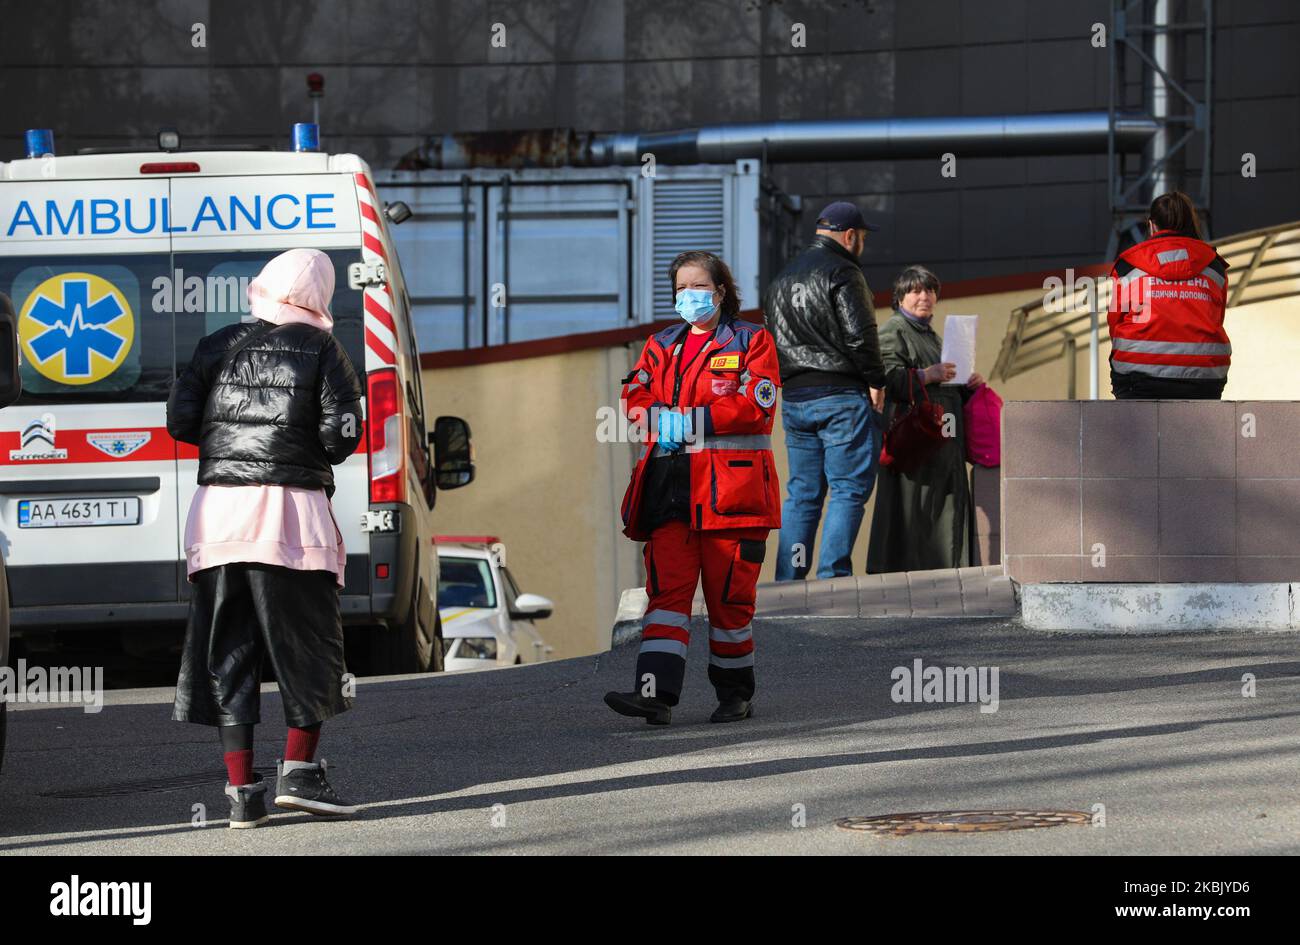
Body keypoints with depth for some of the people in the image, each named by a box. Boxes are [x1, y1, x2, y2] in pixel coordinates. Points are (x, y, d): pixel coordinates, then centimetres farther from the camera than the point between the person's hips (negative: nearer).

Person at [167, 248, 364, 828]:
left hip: (218, 507, 3)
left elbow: (181, 420, 4)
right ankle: (299, 772, -1)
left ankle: (241, 789, 3)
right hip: (292, 508, -3)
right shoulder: (321, 351, 2)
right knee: (307, 644, 7)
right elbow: (342, 433, -6)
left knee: (226, 650, 6)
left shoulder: (219, 346, 9)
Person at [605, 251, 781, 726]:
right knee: (667, 589, -9)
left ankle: (735, 693, 16)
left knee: (729, 594, 2)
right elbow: (636, 397, 10)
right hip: (671, 485, 3)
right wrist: (660, 419, -12)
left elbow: (755, 407, -8)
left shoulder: (751, 342, 5)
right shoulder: (661, 346, 20)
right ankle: (656, 693, -18)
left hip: (730, 485, -3)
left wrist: (689, 420, -12)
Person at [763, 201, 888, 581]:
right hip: (841, 397, -7)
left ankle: (787, 582, 6)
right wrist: (876, 381, -5)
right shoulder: (841, 272, -8)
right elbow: (859, 335, -15)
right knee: (849, 490, -4)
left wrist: (791, 383, 17)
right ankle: (833, 577, -11)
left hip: (793, 399, 7)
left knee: (802, 493, 10)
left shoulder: (782, 279, 18)